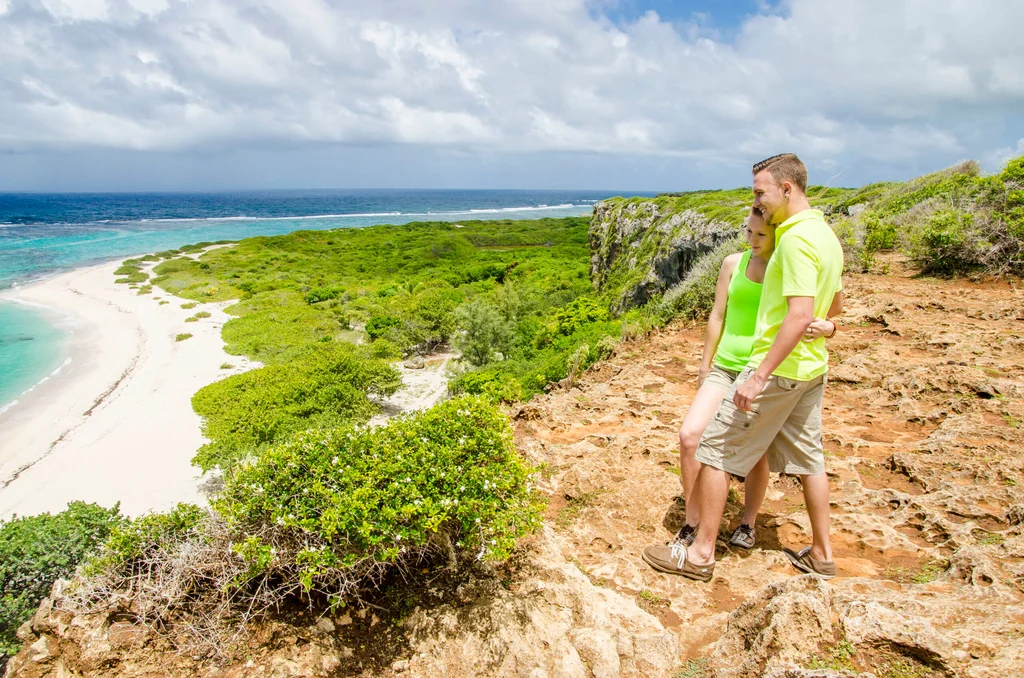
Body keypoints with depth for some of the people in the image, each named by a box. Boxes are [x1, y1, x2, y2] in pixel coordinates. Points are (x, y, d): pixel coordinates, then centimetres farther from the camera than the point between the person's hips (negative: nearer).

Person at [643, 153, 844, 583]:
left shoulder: (797, 239, -19)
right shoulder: (826, 235, 12)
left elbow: (800, 315, -28)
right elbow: (836, 304, 23)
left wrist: (760, 375, -28)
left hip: (778, 369, -10)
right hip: (811, 369, 10)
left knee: (714, 450, -2)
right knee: (807, 456, 18)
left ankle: (700, 554, 7)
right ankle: (822, 554, 30)